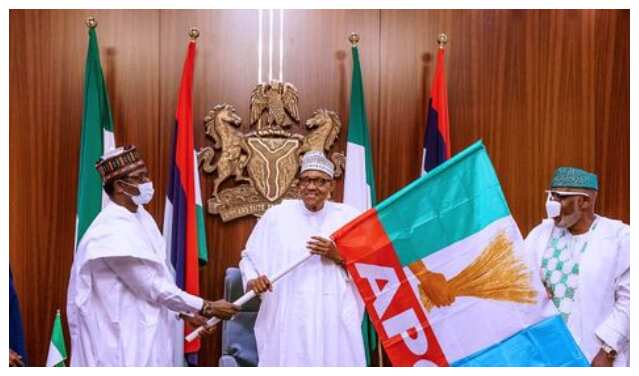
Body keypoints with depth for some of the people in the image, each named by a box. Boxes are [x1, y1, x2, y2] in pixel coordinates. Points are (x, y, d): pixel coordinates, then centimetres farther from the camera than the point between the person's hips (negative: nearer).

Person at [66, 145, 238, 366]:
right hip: (121, 336, -9)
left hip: (144, 329, 9)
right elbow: (153, 287, -22)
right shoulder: (115, 231, -23)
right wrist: (207, 308, -17)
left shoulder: (140, 217, 4)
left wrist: (185, 312, 8)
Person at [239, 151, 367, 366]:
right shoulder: (276, 215, 4)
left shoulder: (349, 217, 4)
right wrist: (252, 280, -9)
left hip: (335, 322, 0)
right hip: (286, 321, 0)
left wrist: (338, 256, -11)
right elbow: (249, 257, 10)